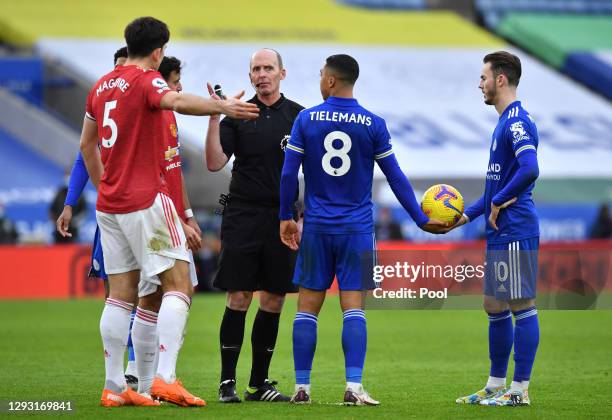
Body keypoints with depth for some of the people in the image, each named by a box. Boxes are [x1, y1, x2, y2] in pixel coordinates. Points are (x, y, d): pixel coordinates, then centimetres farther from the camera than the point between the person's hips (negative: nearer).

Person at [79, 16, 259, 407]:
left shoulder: (102, 86, 16)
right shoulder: (146, 80, -8)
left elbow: (87, 145, 25)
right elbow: (176, 101, -31)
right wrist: (222, 106, -42)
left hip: (109, 204, 8)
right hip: (146, 200, -8)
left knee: (121, 294, 9)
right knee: (179, 285, -6)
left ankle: (114, 387, 7)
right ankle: (166, 377, -19)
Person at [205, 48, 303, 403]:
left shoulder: (298, 115, 6)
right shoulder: (238, 115, 2)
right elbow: (215, 163, -6)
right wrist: (214, 118, -17)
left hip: (283, 217, 2)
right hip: (243, 215, -2)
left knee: (274, 299, 4)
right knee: (239, 297, -5)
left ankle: (259, 383, 12)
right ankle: (227, 382, -1)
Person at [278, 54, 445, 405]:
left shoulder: (306, 120, -2)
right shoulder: (373, 124, -2)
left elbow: (289, 173, 0)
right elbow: (396, 177, 1)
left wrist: (286, 217, 12)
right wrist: (421, 220, 9)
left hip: (316, 228, 0)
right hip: (357, 230, 0)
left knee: (307, 307, 6)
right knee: (353, 308, -2)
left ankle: (302, 387, 6)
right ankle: (354, 386, -11)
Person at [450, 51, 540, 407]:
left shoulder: (517, 121, -14)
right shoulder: (507, 122, 18)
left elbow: (529, 170, -29)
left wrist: (499, 203, -17)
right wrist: (467, 215, 22)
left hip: (514, 232, -11)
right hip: (500, 232, 11)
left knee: (521, 306, -5)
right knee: (495, 307, 15)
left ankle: (520, 390, -2)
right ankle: (496, 386, 22)